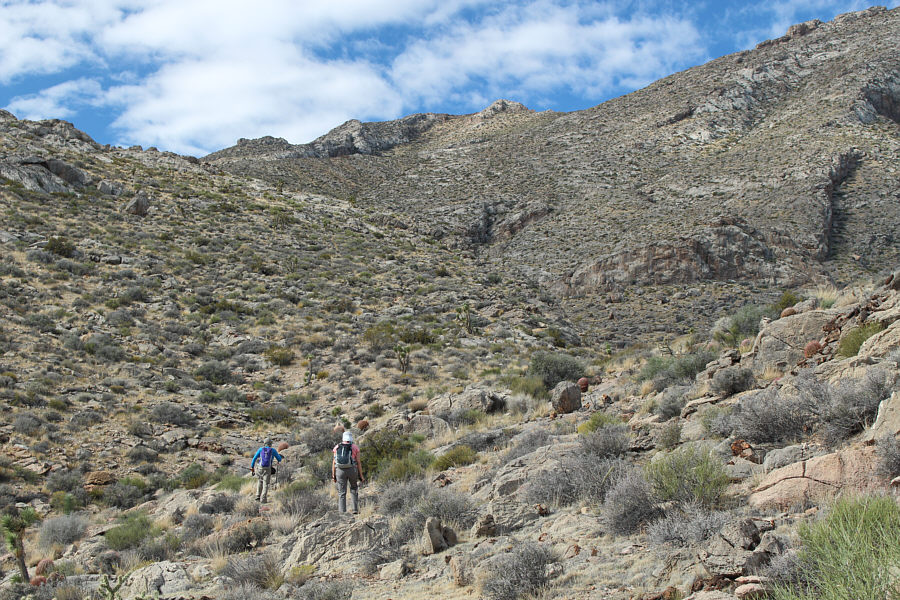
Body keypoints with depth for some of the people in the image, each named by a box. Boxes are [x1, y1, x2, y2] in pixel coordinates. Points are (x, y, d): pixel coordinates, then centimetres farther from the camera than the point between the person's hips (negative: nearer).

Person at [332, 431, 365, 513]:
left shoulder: (337, 447, 5)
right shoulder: (355, 447, 1)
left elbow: (334, 462, 2)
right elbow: (358, 462, -2)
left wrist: (333, 475, 7)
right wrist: (361, 476, 3)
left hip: (340, 471, 1)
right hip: (352, 470, -1)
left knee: (341, 493, 5)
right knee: (354, 489, 19)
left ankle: (342, 513, -1)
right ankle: (355, 509, 9)